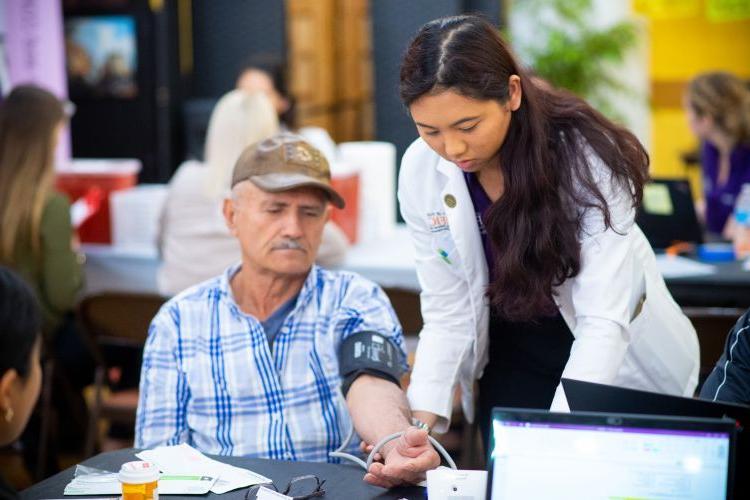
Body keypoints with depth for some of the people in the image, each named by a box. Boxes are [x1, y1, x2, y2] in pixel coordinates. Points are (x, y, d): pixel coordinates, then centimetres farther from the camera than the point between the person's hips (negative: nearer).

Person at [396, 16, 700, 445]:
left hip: (621, 364, -2)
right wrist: (422, 419, -26)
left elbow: (605, 323, -32)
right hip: (513, 359, 3)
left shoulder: (585, 157, -28)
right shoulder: (421, 172, -18)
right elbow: (448, 315, -12)